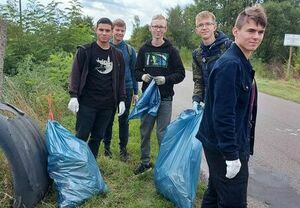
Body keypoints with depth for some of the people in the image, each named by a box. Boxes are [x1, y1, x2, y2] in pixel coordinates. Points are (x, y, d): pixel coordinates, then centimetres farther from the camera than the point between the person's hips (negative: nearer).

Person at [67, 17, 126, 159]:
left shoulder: (117, 55, 11)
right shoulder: (85, 51, 0)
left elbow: (120, 79, 14)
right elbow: (76, 73, -4)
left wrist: (121, 100, 8)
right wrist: (73, 96, -14)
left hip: (107, 105, 4)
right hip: (87, 102, -3)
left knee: (98, 137, 10)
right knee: (81, 136, -1)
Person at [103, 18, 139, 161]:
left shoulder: (129, 50, 4)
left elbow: (133, 71, 7)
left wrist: (135, 92, 5)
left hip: (126, 90, 1)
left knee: (124, 120, 8)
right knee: (108, 120, 9)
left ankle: (123, 148, 21)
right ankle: (107, 146, 24)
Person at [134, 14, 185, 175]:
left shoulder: (171, 50, -2)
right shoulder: (144, 49, 6)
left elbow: (181, 73, -1)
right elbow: (137, 71, 12)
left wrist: (166, 79, -18)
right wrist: (143, 76, -11)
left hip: (165, 99, -3)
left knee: (162, 133, 1)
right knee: (145, 131, 12)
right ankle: (145, 162, 28)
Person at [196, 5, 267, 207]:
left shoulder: (242, 63, 11)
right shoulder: (230, 64, -20)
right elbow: (223, 114, -25)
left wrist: (239, 148, 18)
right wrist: (231, 155, -22)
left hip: (221, 146, 9)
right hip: (225, 148, -9)